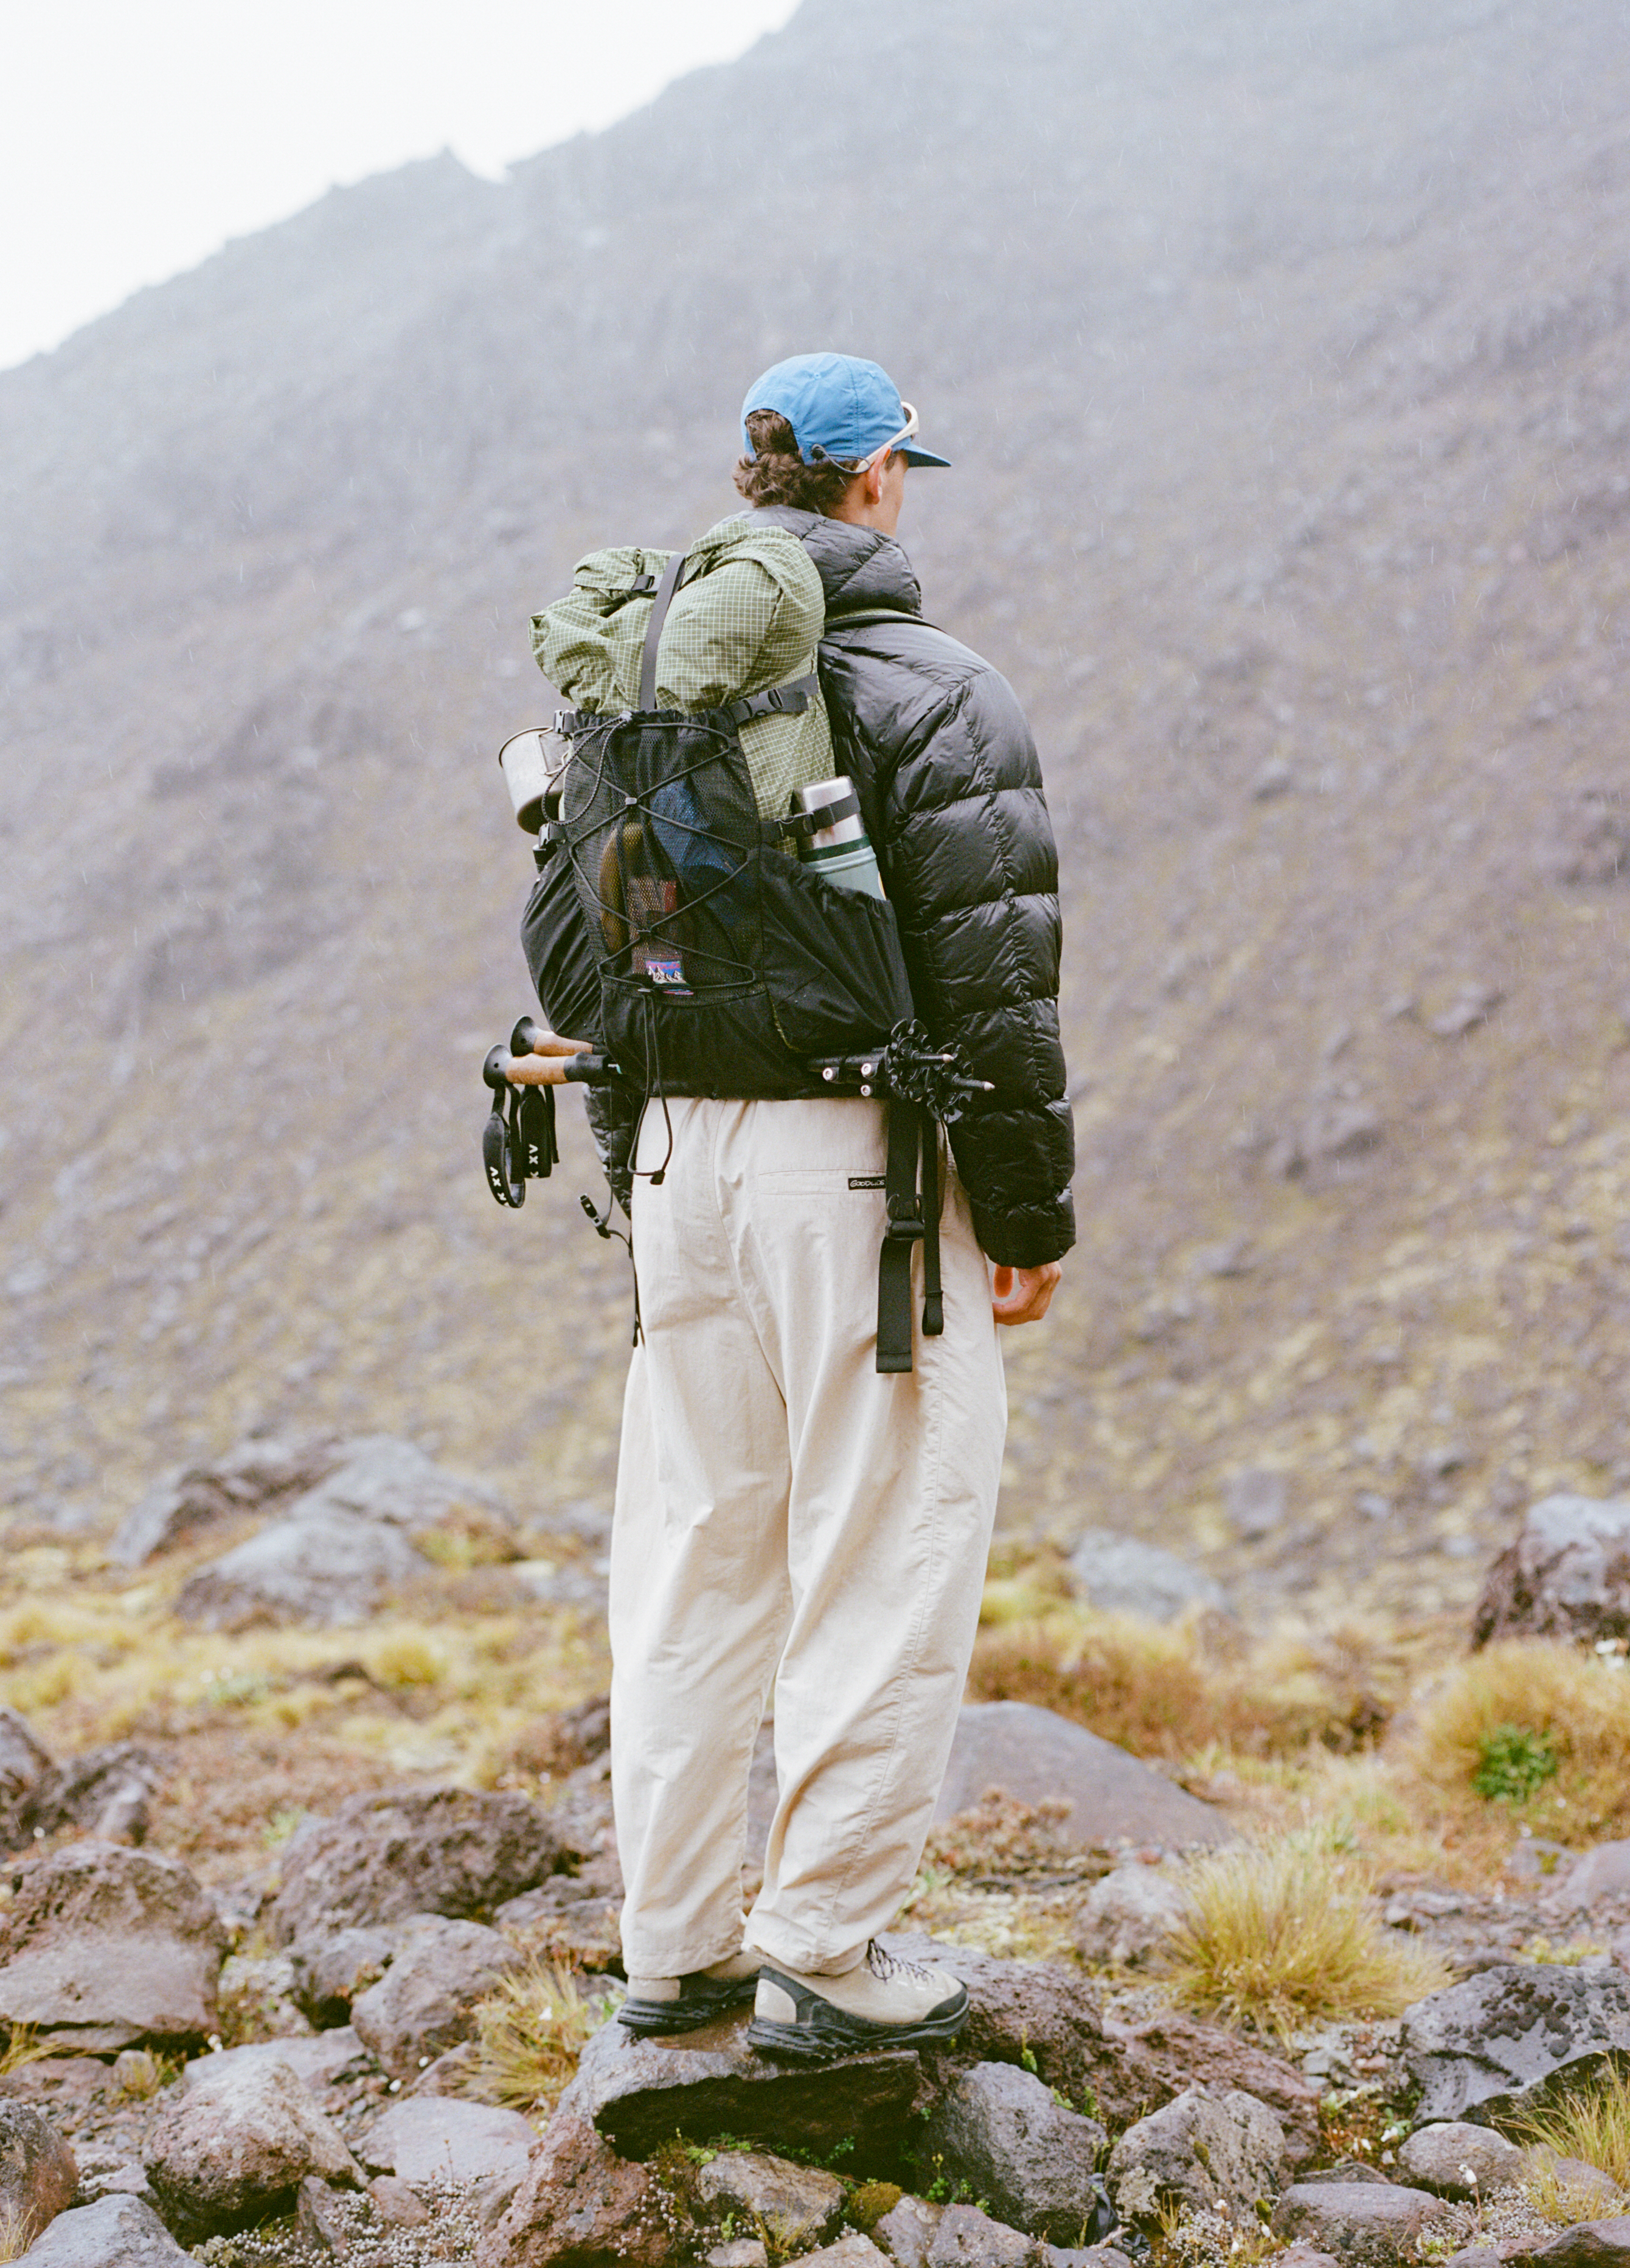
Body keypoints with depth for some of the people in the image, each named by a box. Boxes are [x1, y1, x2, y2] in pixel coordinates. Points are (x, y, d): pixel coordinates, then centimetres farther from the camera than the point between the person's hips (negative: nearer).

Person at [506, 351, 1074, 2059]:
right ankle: (823, 1951, 5)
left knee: (691, 1554, 12)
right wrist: (1029, 1213, -6)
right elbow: (994, 977, -13)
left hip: (685, 1152, 7)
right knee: (886, 1558, 1)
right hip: (859, 1156, -7)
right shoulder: (937, 698, -8)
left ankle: (675, 1943, 20)